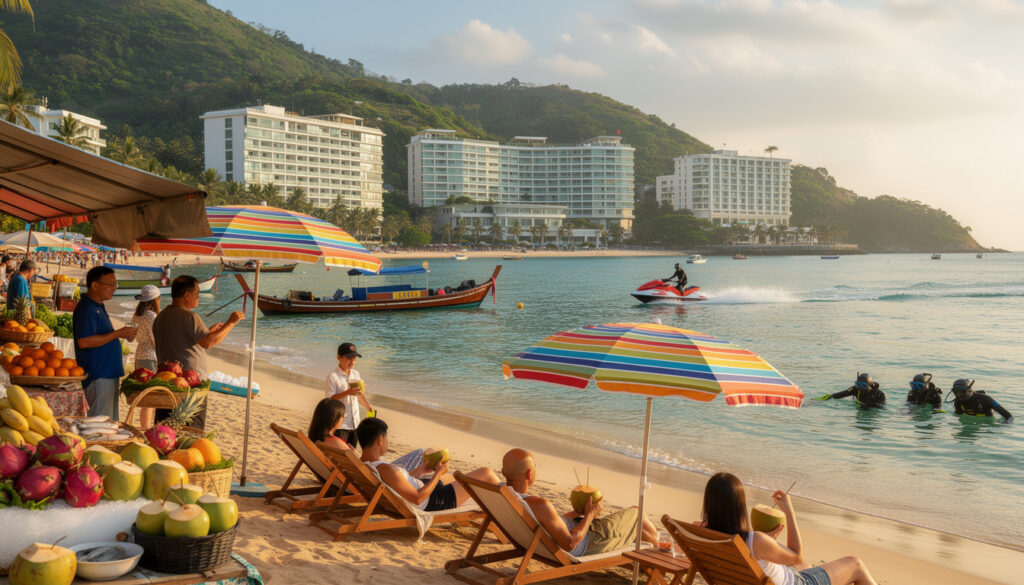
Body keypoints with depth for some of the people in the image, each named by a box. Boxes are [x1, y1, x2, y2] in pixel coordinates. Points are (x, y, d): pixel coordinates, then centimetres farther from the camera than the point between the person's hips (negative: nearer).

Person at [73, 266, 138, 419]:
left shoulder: (98, 307, 17)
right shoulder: (86, 309, -15)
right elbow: (83, 341, -25)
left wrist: (123, 334, 11)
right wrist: (118, 334, -22)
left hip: (109, 374, 10)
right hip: (97, 376, -10)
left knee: (111, 423, 14)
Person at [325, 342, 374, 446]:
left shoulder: (356, 374, 10)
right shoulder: (332, 377, -11)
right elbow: (330, 399, -17)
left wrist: (367, 406, 11)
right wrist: (347, 392, -28)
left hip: (355, 422, 7)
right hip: (340, 424, -7)